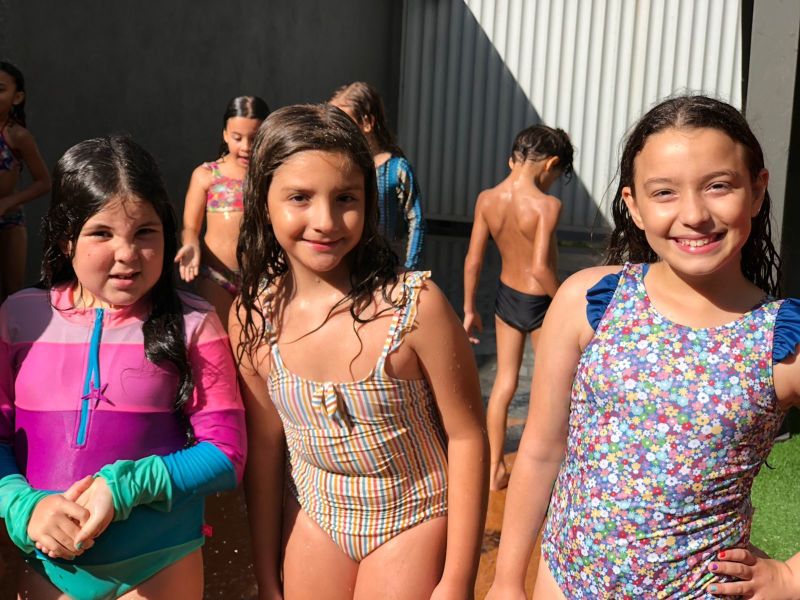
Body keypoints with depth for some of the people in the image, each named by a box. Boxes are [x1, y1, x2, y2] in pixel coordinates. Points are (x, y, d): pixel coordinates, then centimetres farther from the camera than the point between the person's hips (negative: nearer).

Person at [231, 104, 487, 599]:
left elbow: (466, 437, -16)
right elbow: (264, 447, -2)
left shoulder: (415, 305, -24)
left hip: (410, 522, -3)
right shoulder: (253, 317, -13)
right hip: (313, 519, 3)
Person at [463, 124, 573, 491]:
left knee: (503, 382, 17)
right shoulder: (546, 205, -23)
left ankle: (494, 471, 24)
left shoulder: (487, 199, -7)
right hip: (539, 303, -5)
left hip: (506, 297, 5)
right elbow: (541, 268, -28)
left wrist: (469, 310, 8)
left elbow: (473, 261, -3)